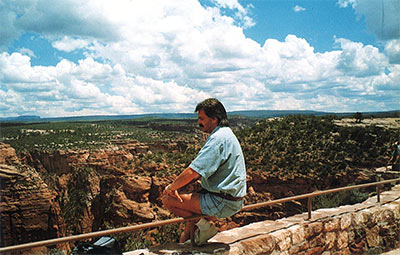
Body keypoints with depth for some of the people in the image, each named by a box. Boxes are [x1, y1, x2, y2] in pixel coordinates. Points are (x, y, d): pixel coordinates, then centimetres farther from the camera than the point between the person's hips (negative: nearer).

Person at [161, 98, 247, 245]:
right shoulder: (224, 135, 14)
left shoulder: (218, 138, -20)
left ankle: (202, 226, 2)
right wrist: (177, 187, 4)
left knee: (168, 199, -7)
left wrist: (171, 187, -8)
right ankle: (183, 243, 28)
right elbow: (199, 172, 14)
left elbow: (193, 172, -25)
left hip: (223, 203, -10)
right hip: (232, 201, 10)